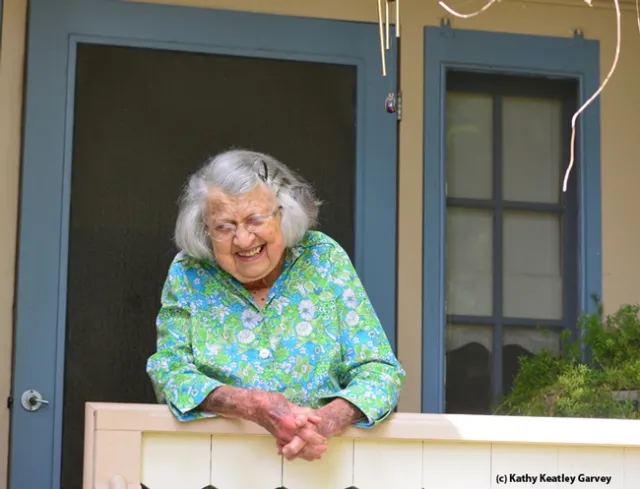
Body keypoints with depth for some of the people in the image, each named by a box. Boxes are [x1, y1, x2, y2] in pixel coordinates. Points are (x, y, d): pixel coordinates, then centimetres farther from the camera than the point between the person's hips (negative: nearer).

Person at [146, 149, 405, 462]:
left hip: (322, 458, 1)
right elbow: (169, 373, -6)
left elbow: (378, 370, -4)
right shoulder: (188, 273, -1)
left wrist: (328, 421, -25)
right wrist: (253, 407, -24)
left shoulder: (324, 259, -2)